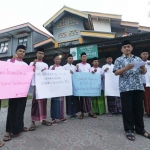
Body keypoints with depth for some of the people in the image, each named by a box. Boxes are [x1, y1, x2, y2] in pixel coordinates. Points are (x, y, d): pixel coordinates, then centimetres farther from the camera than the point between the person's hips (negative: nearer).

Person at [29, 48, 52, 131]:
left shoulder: (45, 65, 17)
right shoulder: (32, 63, 7)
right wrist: (33, 64, -17)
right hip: (36, 85, -4)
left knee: (44, 101, 7)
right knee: (35, 102, -5)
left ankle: (43, 119, 18)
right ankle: (33, 121, 4)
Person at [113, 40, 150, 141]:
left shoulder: (138, 59, 16)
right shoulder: (119, 60, 5)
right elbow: (116, 72, -6)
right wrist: (125, 68, -21)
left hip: (138, 86, 4)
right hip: (125, 87, -4)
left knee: (139, 108, 10)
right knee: (127, 109, 2)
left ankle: (140, 129, 27)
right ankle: (129, 130, 16)